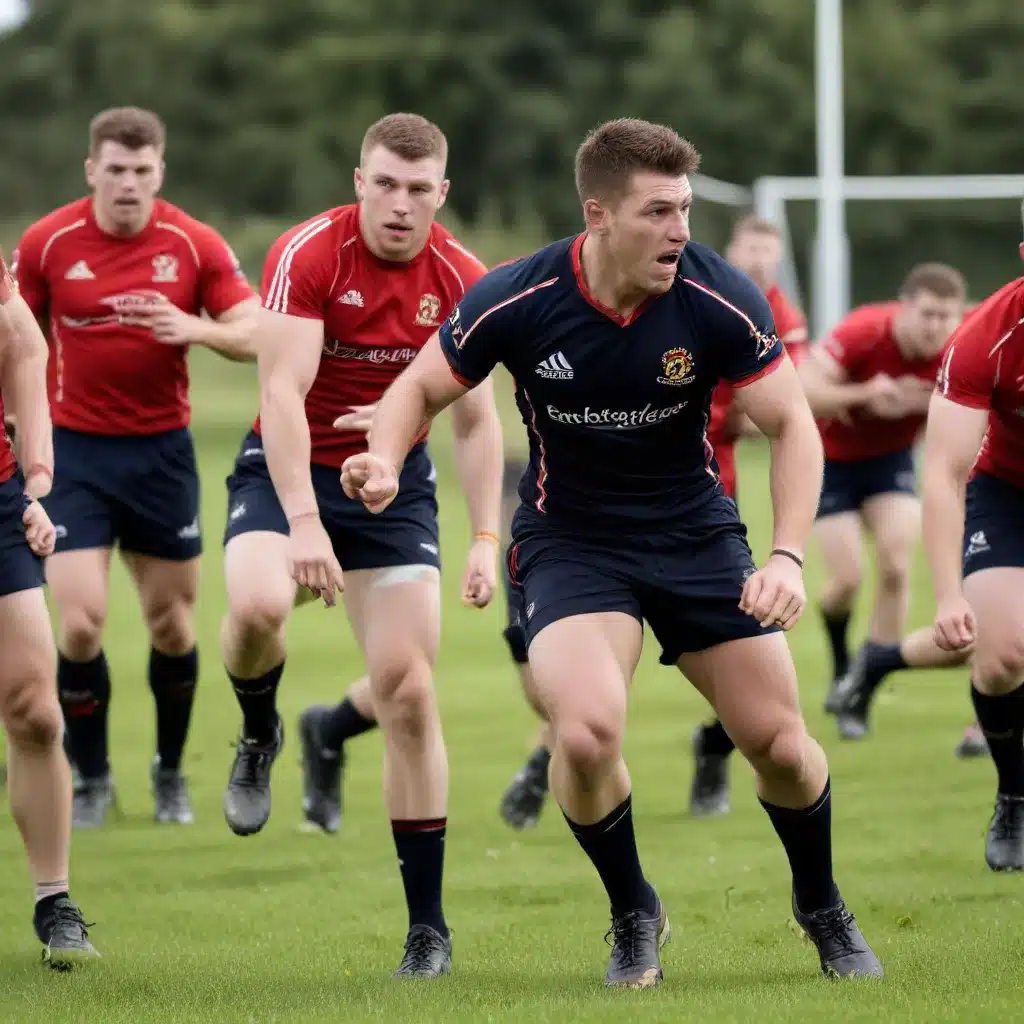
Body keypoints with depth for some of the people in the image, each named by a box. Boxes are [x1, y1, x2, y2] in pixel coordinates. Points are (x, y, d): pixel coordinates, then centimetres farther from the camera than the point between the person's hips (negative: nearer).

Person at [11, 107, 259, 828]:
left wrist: (196, 329, -25)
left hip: (163, 450, 1)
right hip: (76, 451, -1)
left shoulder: (194, 245, -6)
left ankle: (171, 772, 29)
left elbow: (255, 333, -6)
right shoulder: (47, 243, -5)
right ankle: (92, 779, 9)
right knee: (80, 623, -11)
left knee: (173, 626, 7)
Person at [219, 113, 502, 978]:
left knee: (407, 695, -6)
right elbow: (282, 394, -24)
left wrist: (486, 537, -7)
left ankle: (428, 927, 2)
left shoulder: (463, 281, -6)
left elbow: (476, 419, 2)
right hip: (287, 471, -2)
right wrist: (302, 522, -34)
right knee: (257, 604, -34)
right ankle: (259, 736, 2)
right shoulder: (307, 255, -17)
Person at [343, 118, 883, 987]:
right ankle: (634, 917, 4)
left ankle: (823, 909, 32)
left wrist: (788, 556, -24)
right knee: (587, 729, -26)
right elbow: (421, 388, -3)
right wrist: (385, 461, -24)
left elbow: (793, 424, -11)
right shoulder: (514, 302, -19)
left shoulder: (720, 300, -18)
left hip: (696, 530, 2)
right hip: (570, 538, -1)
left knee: (778, 742, -1)